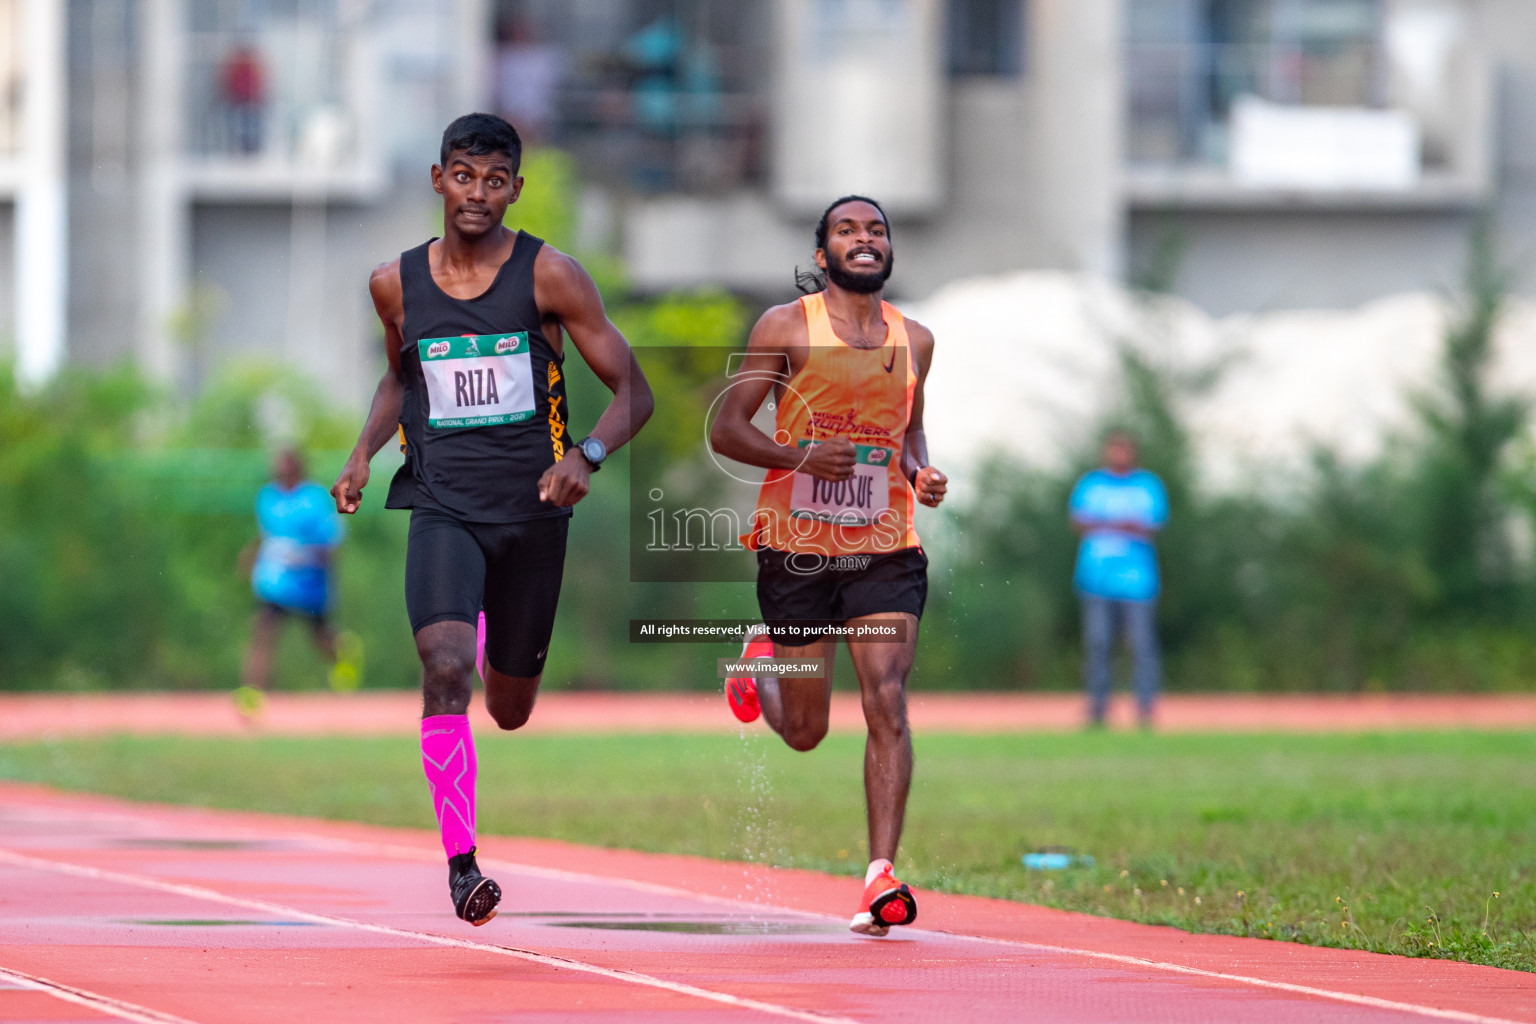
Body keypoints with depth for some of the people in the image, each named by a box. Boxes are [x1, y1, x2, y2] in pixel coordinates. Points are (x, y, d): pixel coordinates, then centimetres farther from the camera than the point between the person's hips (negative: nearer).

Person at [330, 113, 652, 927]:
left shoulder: (548, 276, -5)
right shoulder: (397, 285, 3)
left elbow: (633, 391, -4)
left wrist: (587, 455, -22)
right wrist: (363, 454, 7)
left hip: (532, 509, 0)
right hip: (441, 507, 0)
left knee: (511, 709, 14)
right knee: (446, 673, -25)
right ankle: (460, 862, -20)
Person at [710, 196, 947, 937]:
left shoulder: (914, 341, 8)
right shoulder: (786, 328, -5)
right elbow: (725, 429, -6)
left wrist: (922, 474, 2)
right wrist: (798, 457, -23)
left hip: (884, 551, 2)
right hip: (797, 550, -2)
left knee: (887, 707, -15)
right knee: (805, 732, 9)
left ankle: (882, 876, -17)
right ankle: (761, 665, 45)